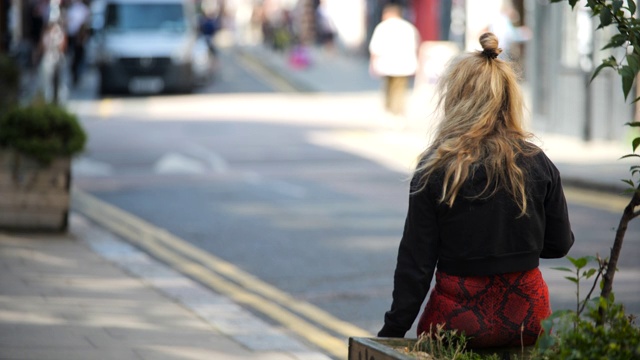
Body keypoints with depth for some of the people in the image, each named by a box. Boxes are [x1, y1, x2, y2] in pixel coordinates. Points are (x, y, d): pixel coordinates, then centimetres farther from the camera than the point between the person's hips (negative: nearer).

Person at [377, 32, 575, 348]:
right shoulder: (537, 163, -1)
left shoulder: (436, 170, -8)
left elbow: (415, 261, -7)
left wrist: (393, 331, 0)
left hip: (460, 322, -2)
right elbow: (559, 245, 7)